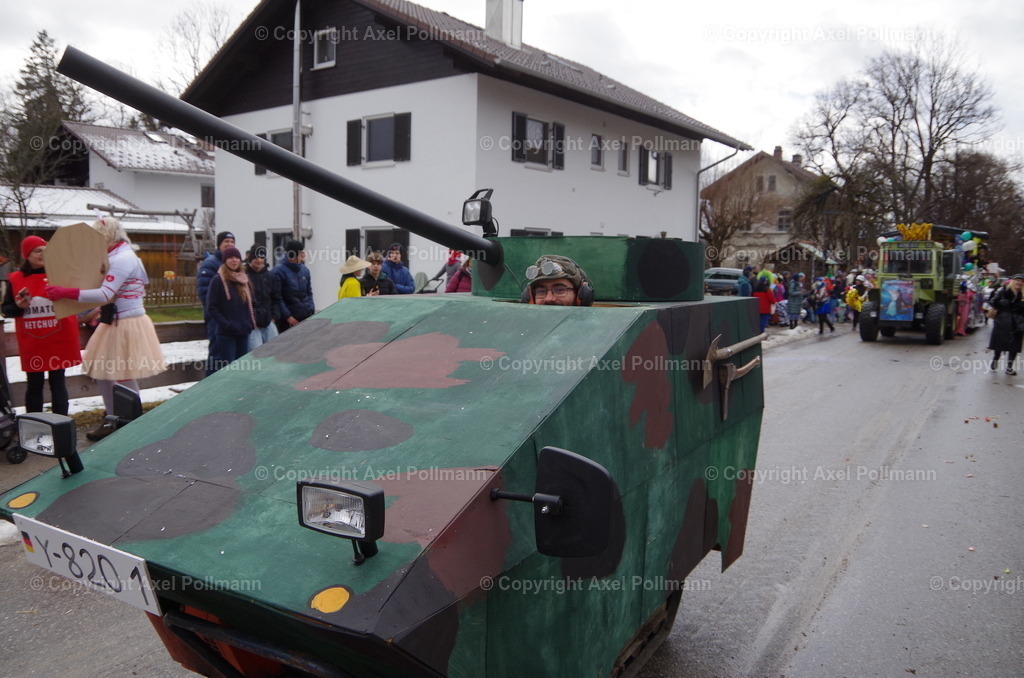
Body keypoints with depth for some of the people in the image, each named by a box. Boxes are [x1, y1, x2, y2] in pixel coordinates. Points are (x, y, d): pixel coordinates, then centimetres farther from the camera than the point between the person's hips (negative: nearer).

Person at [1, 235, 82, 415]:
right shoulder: (15, 279, 4)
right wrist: (19, 307, -13)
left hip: (58, 339, -1)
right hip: (31, 342, 1)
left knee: (58, 382, 5)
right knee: (34, 384, 8)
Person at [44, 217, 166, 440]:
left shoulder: (122, 259, -17)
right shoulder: (120, 257, 15)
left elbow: (105, 295, -26)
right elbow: (111, 295, 16)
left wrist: (65, 293, -26)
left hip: (127, 325, -11)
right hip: (116, 323, 11)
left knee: (125, 379, -2)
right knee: (103, 372, 16)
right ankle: (113, 422, 26)